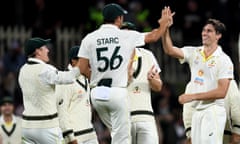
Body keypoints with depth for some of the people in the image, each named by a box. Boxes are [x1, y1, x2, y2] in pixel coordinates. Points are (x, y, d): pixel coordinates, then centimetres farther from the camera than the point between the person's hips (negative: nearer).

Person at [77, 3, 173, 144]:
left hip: (97, 94, 4)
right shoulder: (127, 36, -2)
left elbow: (83, 68, -1)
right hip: (118, 93, -4)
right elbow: (153, 36, 13)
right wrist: (164, 22, 32)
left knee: (117, 132, 23)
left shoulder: (89, 38, 2)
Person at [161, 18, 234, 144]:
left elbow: (221, 92, -12)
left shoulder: (224, 60, -5)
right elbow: (169, 50, -2)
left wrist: (192, 96, -14)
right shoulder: (194, 53, 11)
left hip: (213, 111, -6)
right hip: (197, 112, 6)